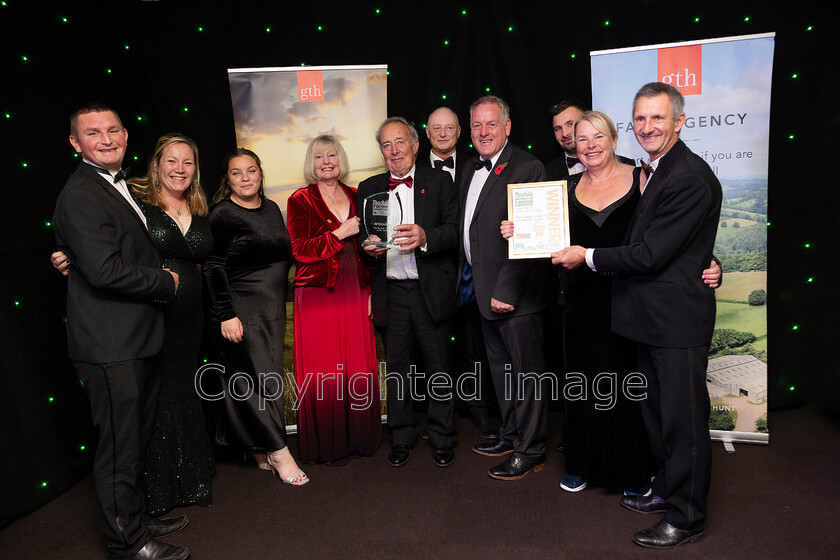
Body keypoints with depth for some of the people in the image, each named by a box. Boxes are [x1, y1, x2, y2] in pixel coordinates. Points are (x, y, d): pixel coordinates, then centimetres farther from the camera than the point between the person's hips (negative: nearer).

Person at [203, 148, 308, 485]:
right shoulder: (223, 214, -9)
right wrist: (226, 315, -16)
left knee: (264, 375, 12)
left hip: (273, 309, 7)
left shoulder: (271, 208, 11)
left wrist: (282, 302, 18)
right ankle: (278, 451, 5)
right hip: (242, 310, -7)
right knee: (257, 377, -4)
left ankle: (257, 446, 26)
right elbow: (214, 268, -12)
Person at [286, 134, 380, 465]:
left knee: (359, 368, 4)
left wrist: (371, 290, 8)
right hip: (318, 295, -3)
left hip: (355, 293, 4)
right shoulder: (300, 201, 1)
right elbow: (299, 251, -9)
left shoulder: (356, 198, 13)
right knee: (323, 371, -1)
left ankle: (359, 437, 19)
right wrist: (341, 233, -13)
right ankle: (326, 445, 13)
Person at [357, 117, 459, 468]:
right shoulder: (368, 188, 12)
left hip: (431, 290, -2)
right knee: (397, 368, 11)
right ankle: (401, 438, 27)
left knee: (439, 367, 7)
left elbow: (455, 231, -5)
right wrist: (369, 248, -12)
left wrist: (425, 237, -24)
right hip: (390, 292, 2)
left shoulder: (439, 182, 4)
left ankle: (442, 438, 24)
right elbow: (361, 238, 11)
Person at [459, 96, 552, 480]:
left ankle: (531, 451, 18)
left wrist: (506, 290, -21)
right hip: (484, 289, 9)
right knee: (500, 368, 19)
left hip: (515, 292, -9)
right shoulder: (472, 171, 14)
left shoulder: (527, 168, -14)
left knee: (526, 371, 4)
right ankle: (510, 436, 36)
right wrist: (469, 279, 13)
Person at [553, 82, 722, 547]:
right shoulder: (660, 172, 14)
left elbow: (650, 254, -22)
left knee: (682, 419, 3)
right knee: (657, 412, 21)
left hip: (678, 321, -10)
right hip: (655, 318, 10)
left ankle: (687, 519, 19)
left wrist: (587, 257, -12)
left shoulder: (690, 178, -19)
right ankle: (666, 490, 39)